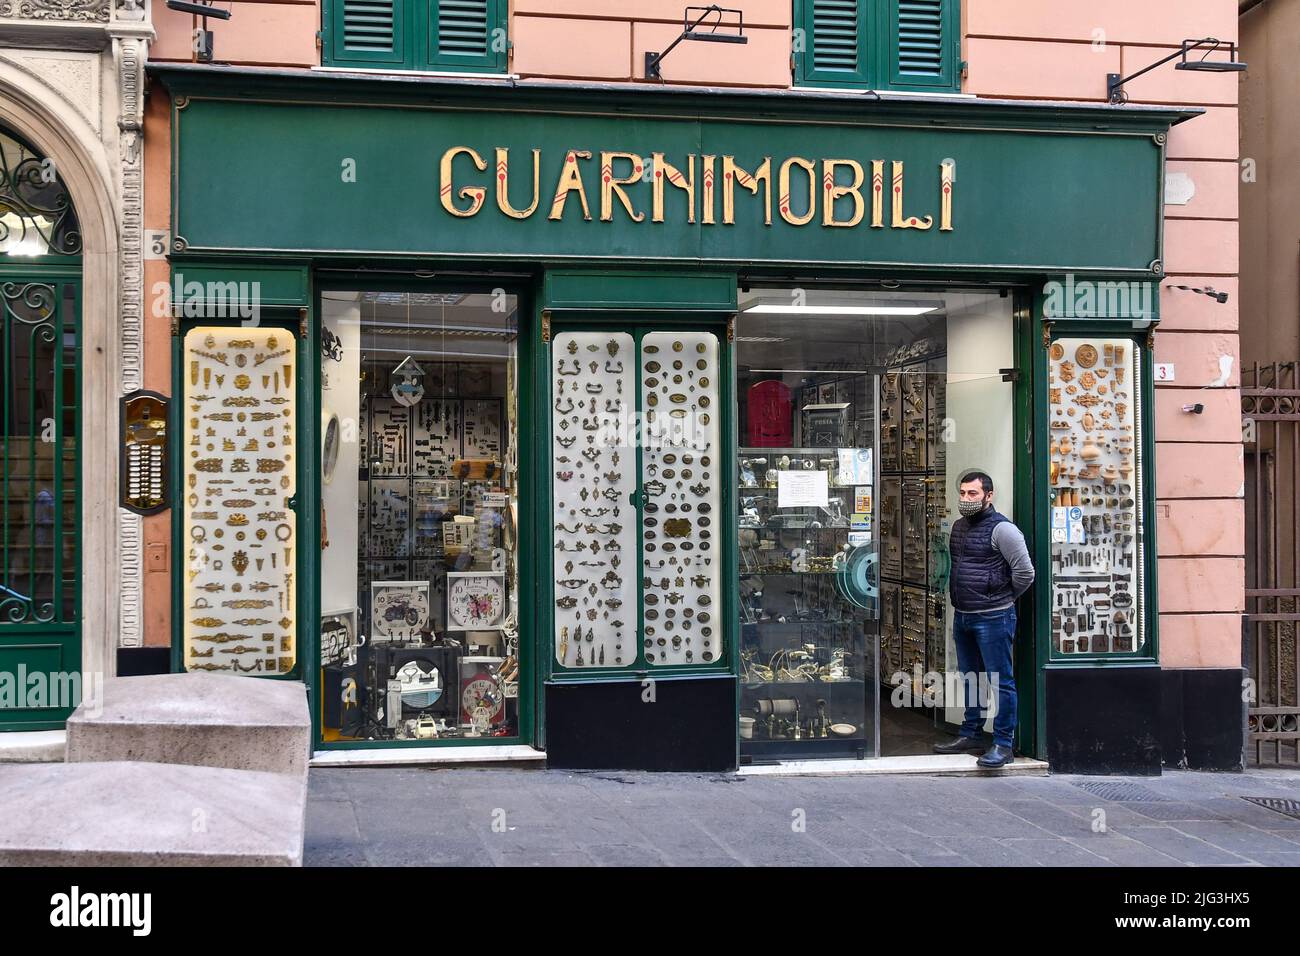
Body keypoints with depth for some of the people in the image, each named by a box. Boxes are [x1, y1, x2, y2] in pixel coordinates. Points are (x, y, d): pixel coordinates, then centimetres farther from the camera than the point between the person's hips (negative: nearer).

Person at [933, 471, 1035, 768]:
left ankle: (1003, 744, 1)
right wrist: (959, 602, 17)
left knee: (1001, 681, -3)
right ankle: (971, 735, 27)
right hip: (962, 616, 9)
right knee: (969, 678, 16)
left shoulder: (1001, 528, -12)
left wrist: (1003, 599, -1)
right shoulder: (959, 527, 13)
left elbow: (1025, 572, -12)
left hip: (993, 618, -8)